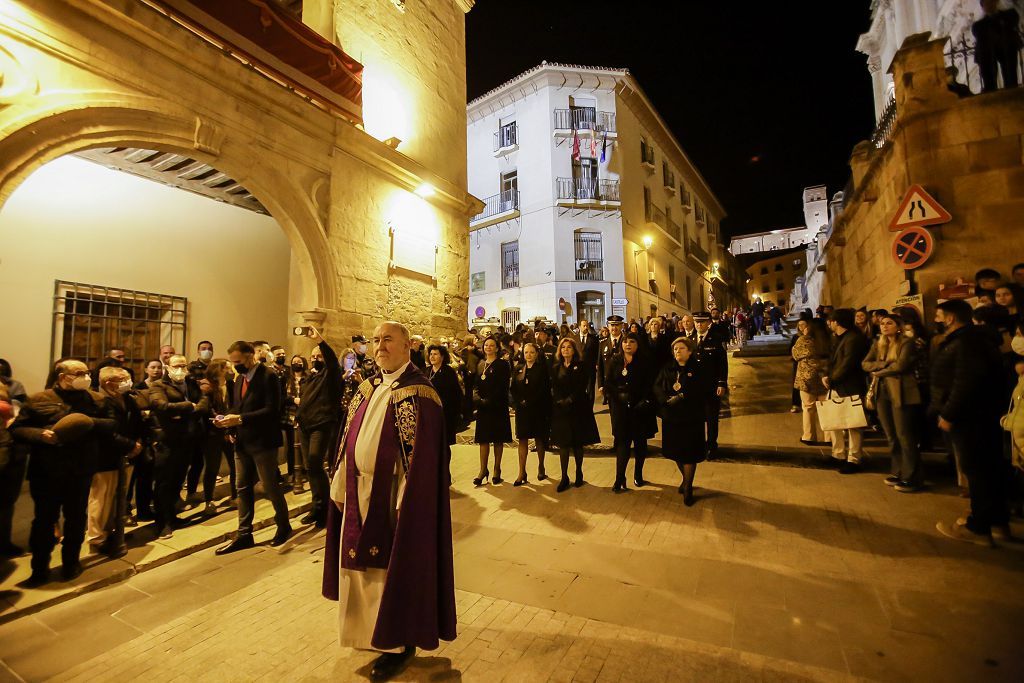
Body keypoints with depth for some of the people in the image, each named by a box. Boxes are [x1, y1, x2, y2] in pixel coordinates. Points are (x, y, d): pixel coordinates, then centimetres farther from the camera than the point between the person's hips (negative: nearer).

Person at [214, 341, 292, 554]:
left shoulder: (268, 376, -14)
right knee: (243, 488, 12)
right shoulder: (240, 378, 12)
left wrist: (240, 419, -24)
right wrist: (227, 418, -4)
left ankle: (284, 527, 23)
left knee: (270, 486, 4)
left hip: (262, 442, -7)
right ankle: (244, 534, 23)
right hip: (242, 442, 7)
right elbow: (238, 407, 16)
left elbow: (271, 410, -21)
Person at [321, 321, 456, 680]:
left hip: (393, 498, -7)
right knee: (362, 565, 20)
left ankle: (400, 642, 30)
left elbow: (422, 458, -20)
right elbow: (350, 440, 10)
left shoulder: (419, 392, -16)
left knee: (394, 567, 8)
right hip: (359, 495, 7)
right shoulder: (368, 388, 7)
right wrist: (341, 487, 6)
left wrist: (406, 503, -22)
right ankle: (373, 630, 44)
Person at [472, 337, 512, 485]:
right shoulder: (480, 365, 13)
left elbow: (502, 387, -11)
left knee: (498, 439, 5)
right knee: (483, 439, 5)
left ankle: (497, 470, 15)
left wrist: (489, 401, -18)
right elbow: (476, 385, 9)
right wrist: (478, 398, -10)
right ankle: (483, 470, 13)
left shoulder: (502, 365, -3)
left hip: (498, 407, -4)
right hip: (482, 407, 4)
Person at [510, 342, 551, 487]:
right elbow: (513, 389, 6)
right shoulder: (518, 369, 8)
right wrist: (519, 402, -9)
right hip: (522, 409, 2)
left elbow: (544, 389, -7)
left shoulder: (542, 368, -1)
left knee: (539, 439, 9)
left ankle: (541, 468, 26)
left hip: (538, 409, -2)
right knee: (522, 439, 1)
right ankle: (522, 473, 4)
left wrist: (529, 402, -12)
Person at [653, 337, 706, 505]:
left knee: (689, 453, 0)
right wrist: (667, 399, -18)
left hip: (691, 417, -3)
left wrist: (681, 396, -21)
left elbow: (699, 391, -14)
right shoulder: (667, 369, 9)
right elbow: (657, 387, -1)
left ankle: (688, 488, 15)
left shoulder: (697, 369, -1)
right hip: (671, 417, 4)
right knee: (676, 451, 12)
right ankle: (686, 479, 37)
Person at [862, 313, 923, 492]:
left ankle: (911, 478, 7)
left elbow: (900, 365, -18)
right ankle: (898, 472, 22)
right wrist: (884, 364, -12)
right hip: (882, 394, 6)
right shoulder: (878, 344, 13)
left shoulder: (907, 343, -5)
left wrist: (878, 372, -4)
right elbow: (865, 364, 4)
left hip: (901, 394, -6)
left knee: (905, 436, -2)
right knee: (891, 437, 12)